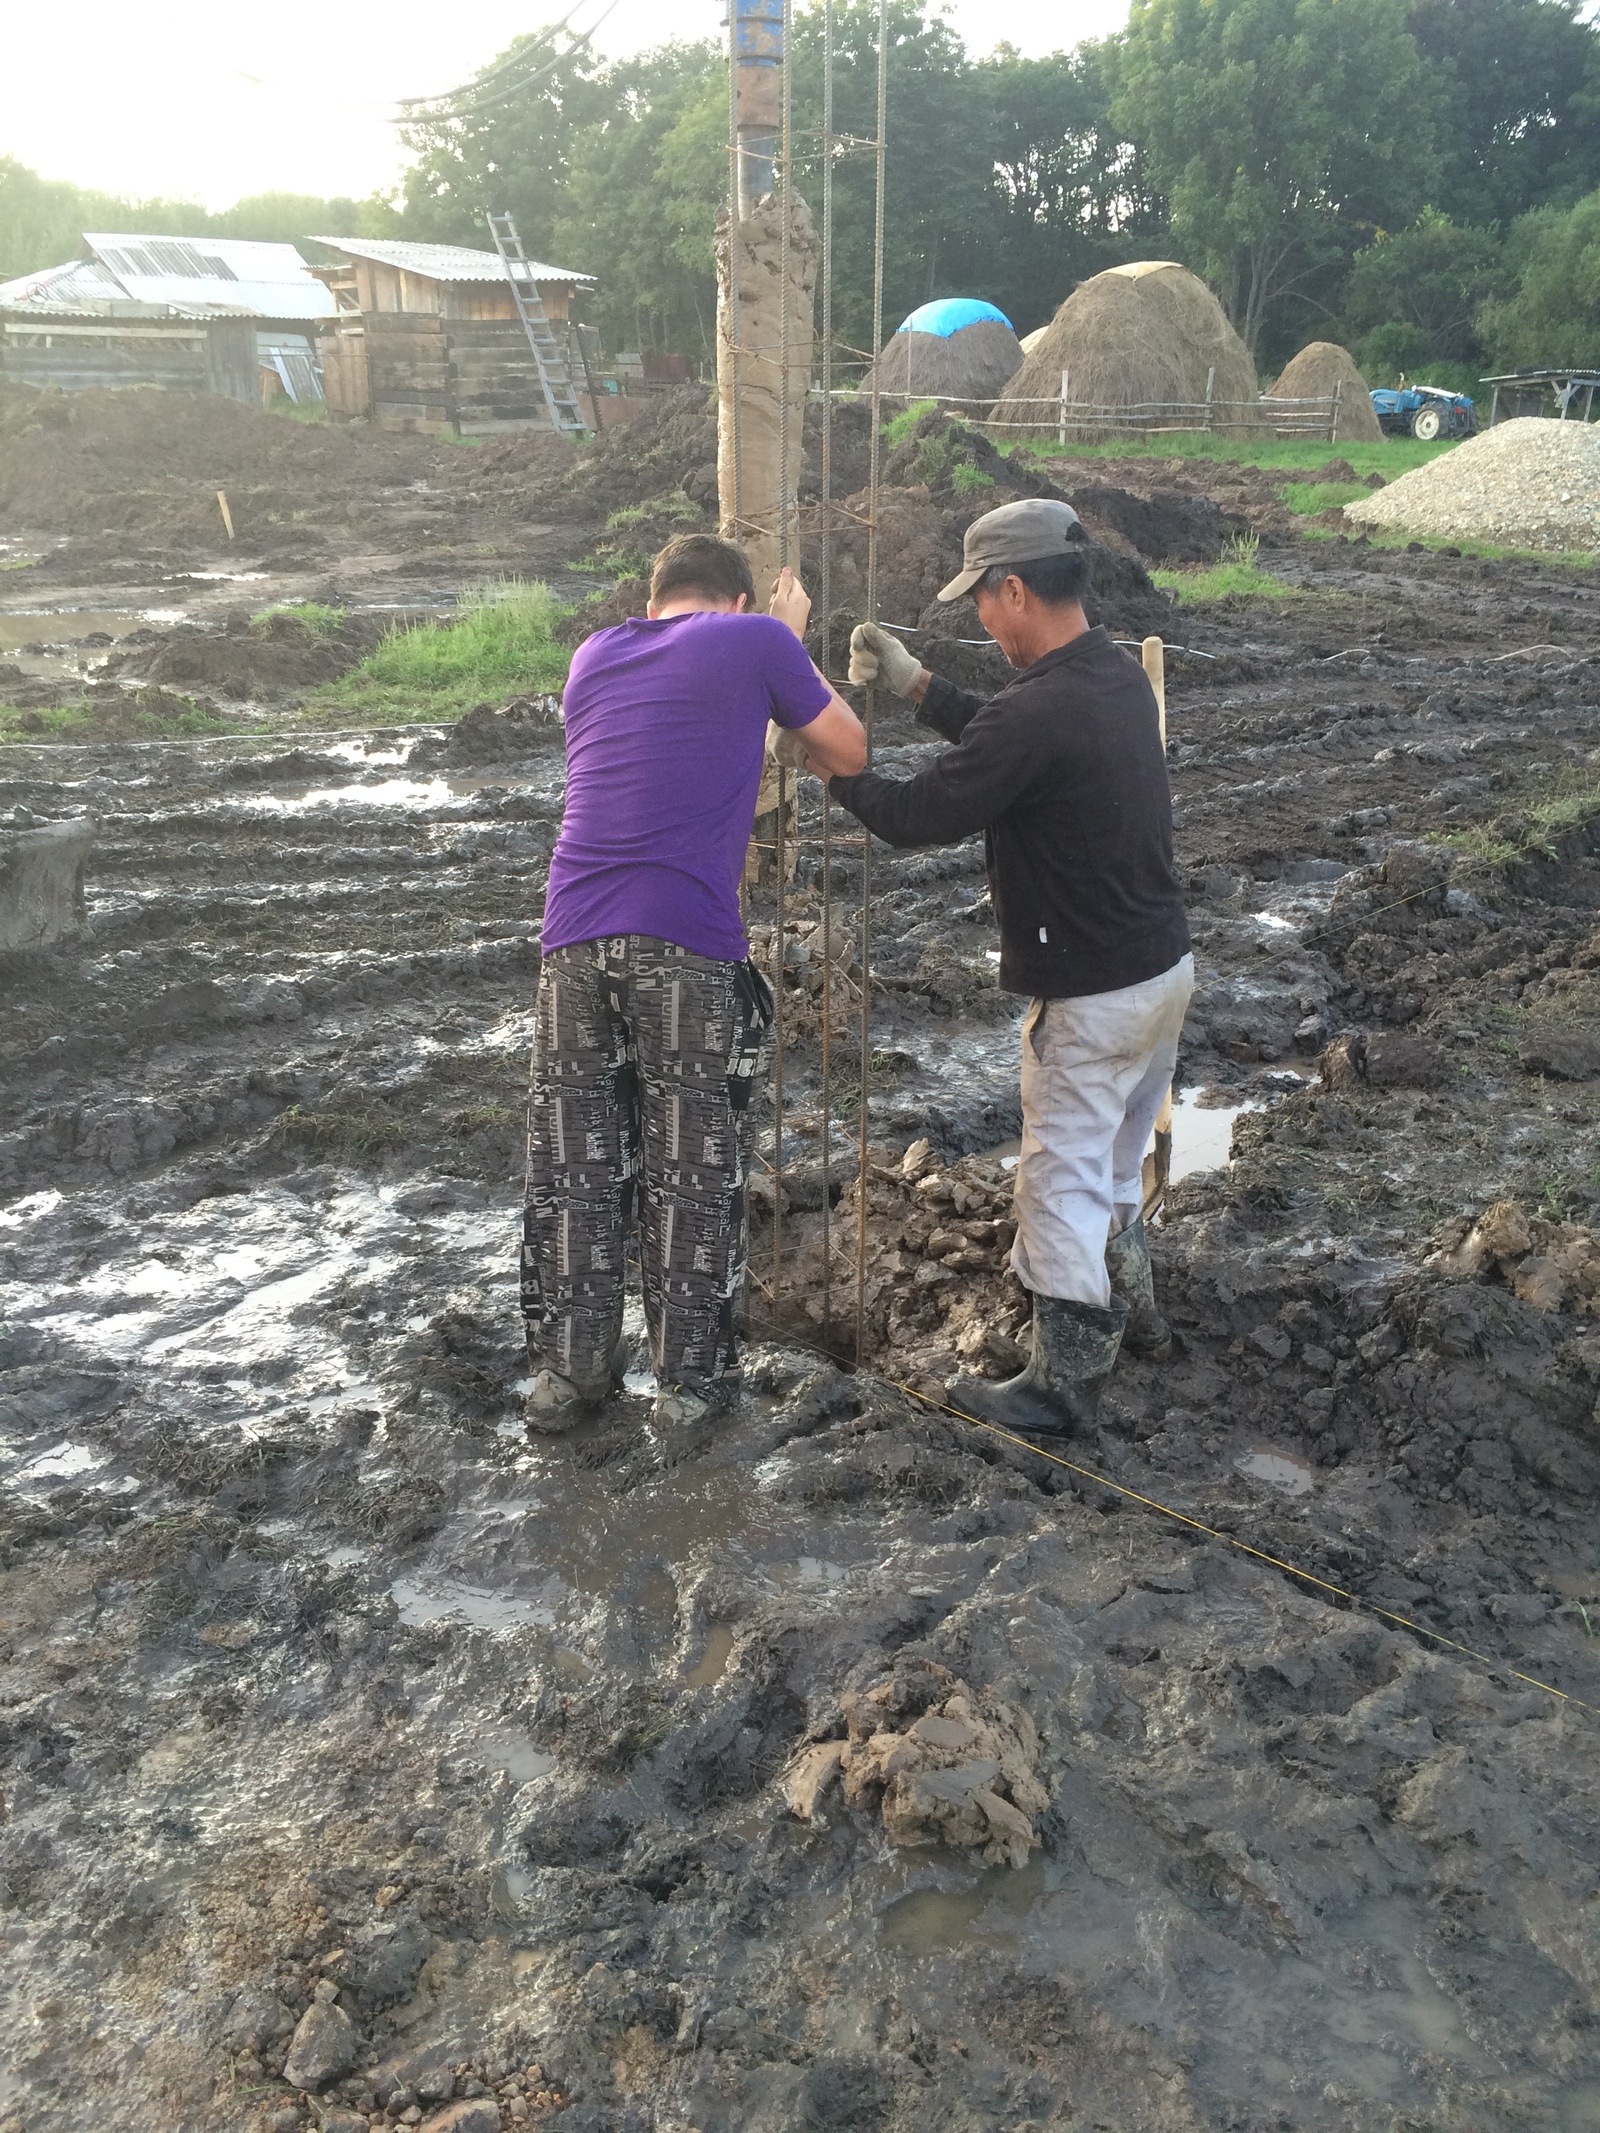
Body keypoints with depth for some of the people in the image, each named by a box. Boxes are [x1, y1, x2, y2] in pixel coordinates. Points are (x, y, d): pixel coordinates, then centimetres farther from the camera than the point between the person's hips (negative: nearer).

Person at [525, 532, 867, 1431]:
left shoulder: (595, 655, 20)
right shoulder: (757, 642, 4)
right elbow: (849, 752, 14)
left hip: (575, 940, 5)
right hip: (689, 948, -4)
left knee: (574, 1170, 13)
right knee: (693, 1176, 9)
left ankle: (567, 1373, 22)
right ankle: (688, 1377, 18)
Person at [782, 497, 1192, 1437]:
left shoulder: (1041, 711, -26)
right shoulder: (1121, 675, 4)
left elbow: (923, 815, -19)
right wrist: (917, 683, 17)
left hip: (1092, 996, -9)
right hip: (1167, 962, 9)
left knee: (1063, 1180, 3)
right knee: (1117, 1158, 26)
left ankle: (1066, 1384, 14)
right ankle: (1131, 1312, 44)